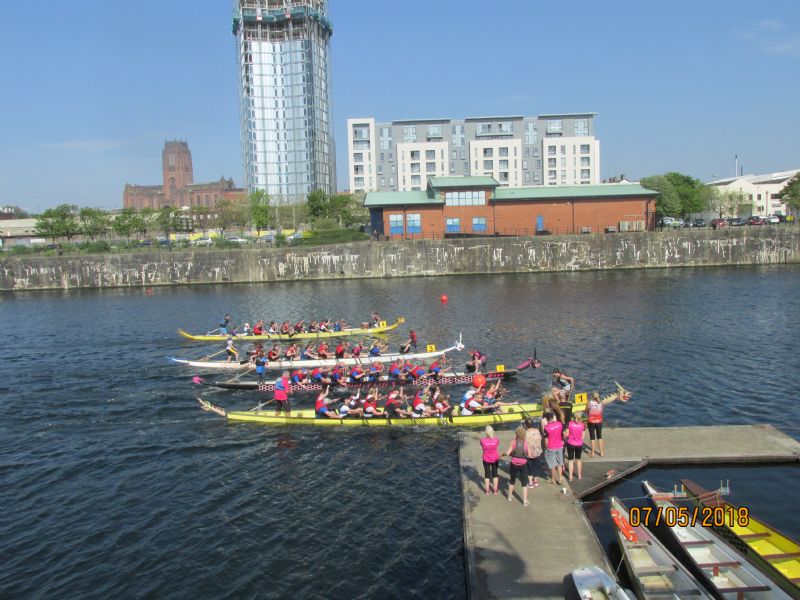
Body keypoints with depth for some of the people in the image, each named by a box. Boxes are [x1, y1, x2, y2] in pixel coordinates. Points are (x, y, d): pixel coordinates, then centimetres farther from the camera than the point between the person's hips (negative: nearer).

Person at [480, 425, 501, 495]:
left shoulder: (482, 440, -21)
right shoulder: (496, 440, -19)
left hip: (486, 459, 0)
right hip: (495, 459, 0)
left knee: (487, 474, 16)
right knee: (495, 474, 18)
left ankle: (487, 490, 25)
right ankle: (495, 490, 26)